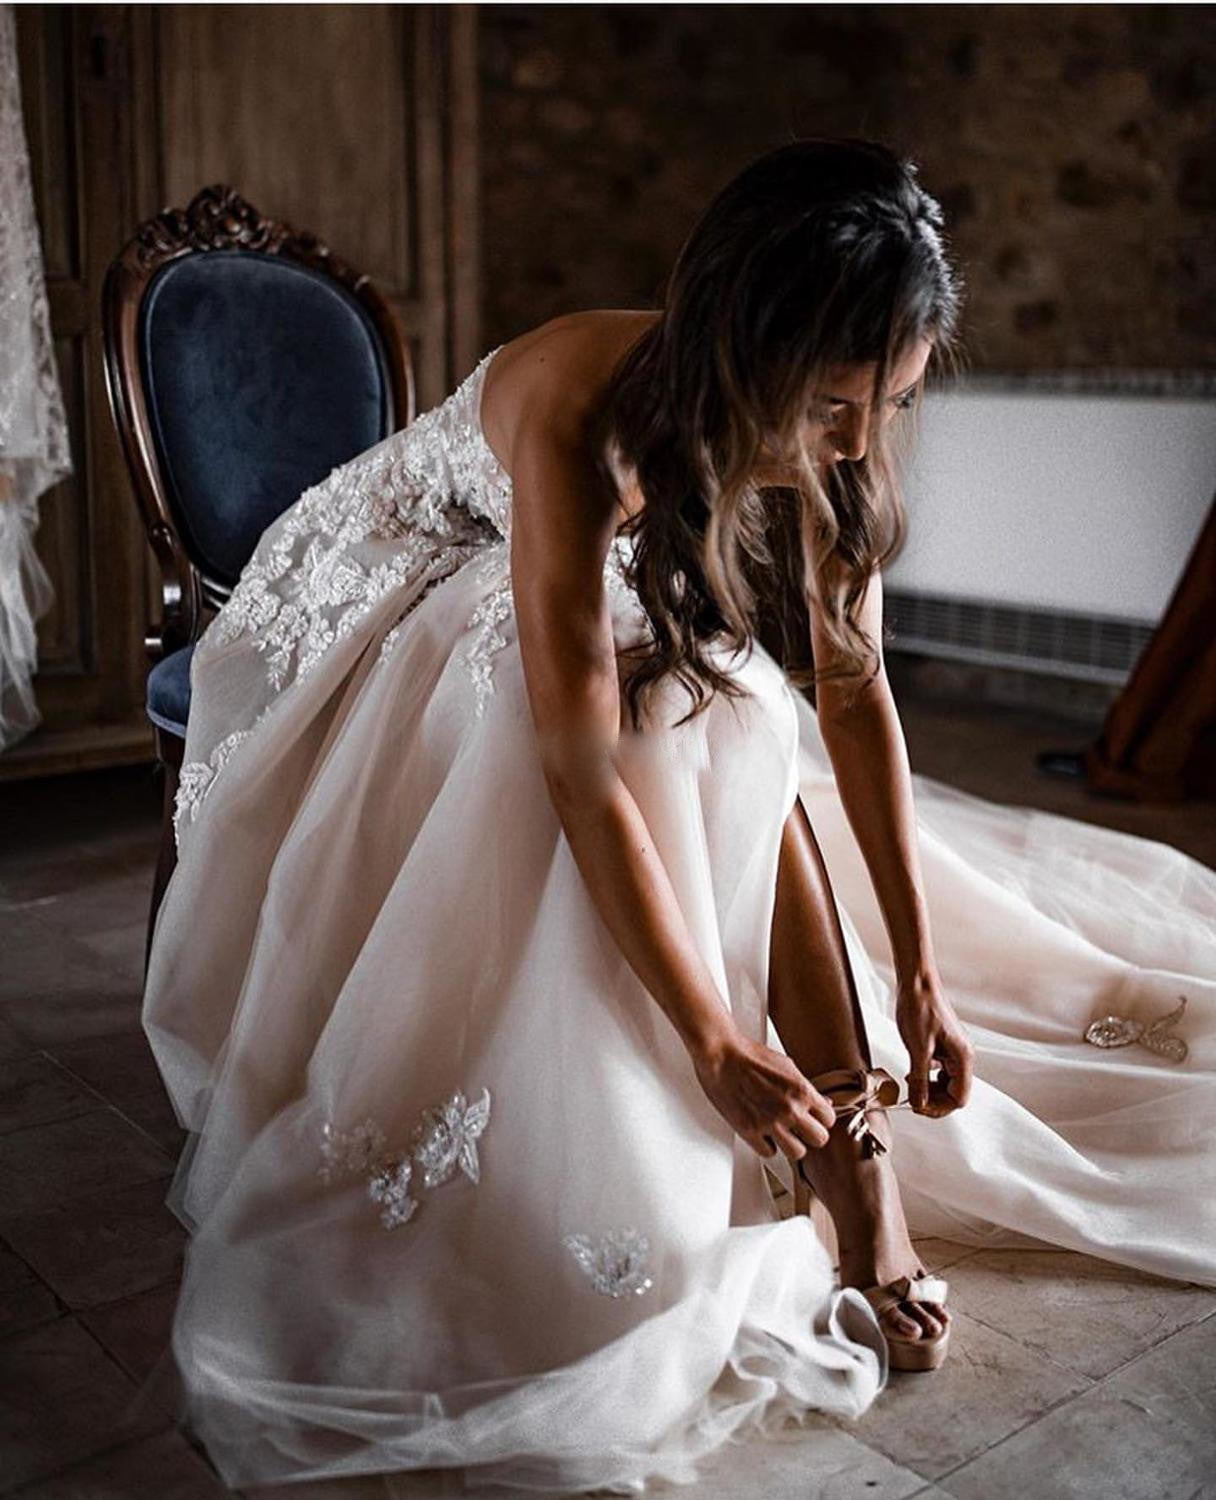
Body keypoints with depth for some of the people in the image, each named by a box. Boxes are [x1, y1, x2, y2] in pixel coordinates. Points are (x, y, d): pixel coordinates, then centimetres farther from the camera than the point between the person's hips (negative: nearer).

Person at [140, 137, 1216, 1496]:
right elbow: (580, 766, -42)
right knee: (707, 725, -32)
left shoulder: (818, 430, -19)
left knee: (747, 738, -26)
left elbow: (854, 690, -16)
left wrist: (920, 974, -18)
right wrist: (715, 1037, -39)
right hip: (407, 609, -5)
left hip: (624, 610, 5)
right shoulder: (583, 416, -38)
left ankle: (861, 1181, -21)